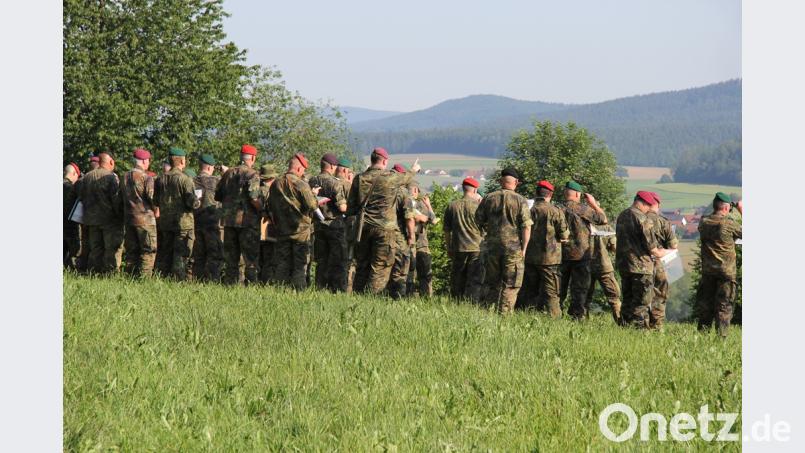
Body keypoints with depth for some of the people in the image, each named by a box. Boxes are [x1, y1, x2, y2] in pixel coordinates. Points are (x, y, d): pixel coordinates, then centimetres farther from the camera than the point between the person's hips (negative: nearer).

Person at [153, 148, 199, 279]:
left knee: (165, 254, 12)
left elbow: (155, 202, 9)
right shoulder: (185, 179, -13)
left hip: (164, 222, 5)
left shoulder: (160, 179, 5)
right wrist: (198, 202, 4)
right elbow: (192, 203, -17)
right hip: (183, 223, -5)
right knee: (181, 255, -1)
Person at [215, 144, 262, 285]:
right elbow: (254, 198, -20)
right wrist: (262, 212, -7)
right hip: (247, 221, -6)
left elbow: (218, 197, 13)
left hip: (228, 220, 6)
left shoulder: (228, 173, 10)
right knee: (251, 259, -1)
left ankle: (230, 284, 14)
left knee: (231, 258, 13)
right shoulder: (252, 175, -9)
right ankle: (251, 284, -5)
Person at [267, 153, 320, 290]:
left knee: (282, 265, 9)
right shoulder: (301, 184, -13)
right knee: (300, 267, 1)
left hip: (282, 231, 5)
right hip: (301, 231, -5)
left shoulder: (275, 184, 6)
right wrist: (313, 194, 2)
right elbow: (312, 205, -16)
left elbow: (270, 207, 13)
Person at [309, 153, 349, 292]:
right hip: (334, 225, -5)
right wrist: (349, 206, 1)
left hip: (318, 225, 5)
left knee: (321, 261, 13)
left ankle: (320, 289, 13)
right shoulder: (335, 183, -15)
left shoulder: (311, 182, 2)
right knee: (338, 261, 0)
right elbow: (342, 207, -18)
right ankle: (338, 290, -3)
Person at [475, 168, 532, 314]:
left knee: (491, 283, 13)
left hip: (492, 246, 3)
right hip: (514, 247, -3)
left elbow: (478, 220, 8)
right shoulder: (520, 200, -6)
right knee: (510, 286, 3)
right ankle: (504, 314, -1)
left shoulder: (489, 198, 2)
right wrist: (524, 248, -5)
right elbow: (526, 226, -10)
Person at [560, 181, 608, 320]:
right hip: (580, 255, -4)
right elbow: (603, 219, -4)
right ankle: (577, 315, -2)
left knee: (560, 287, 13)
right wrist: (593, 203, 6)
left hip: (562, 254, 4)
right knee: (580, 287, 2)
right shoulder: (582, 209, -11)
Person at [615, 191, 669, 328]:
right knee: (641, 302, -2)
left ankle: (626, 326, 19)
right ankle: (640, 326, -4)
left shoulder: (622, 216, 10)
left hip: (623, 265, 8)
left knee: (627, 299, 16)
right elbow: (650, 245, -16)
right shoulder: (641, 218, -16)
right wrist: (658, 253, 5)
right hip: (640, 266, -8)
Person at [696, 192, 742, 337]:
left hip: (707, 270, 4)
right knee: (724, 305, 2)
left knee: (704, 303, 13)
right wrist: (742, 210, 6)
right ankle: (721, 335, -1)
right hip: (726, 270, -4)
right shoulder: (729, 223, -15)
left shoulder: (703, 222, -2)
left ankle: (703, 332, 15)